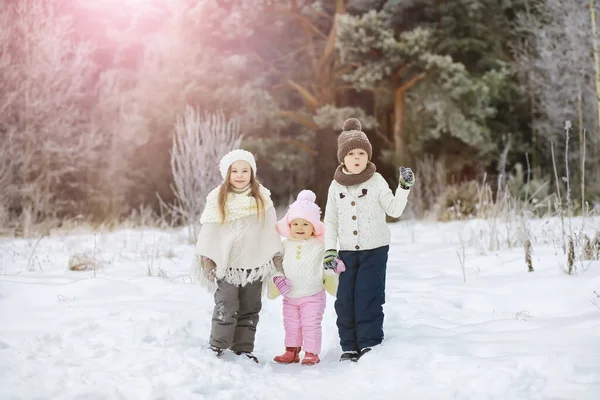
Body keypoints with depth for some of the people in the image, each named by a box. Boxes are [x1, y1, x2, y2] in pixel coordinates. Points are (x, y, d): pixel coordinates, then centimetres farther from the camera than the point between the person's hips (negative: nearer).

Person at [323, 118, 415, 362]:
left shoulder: (377, 181, -4)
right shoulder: (336, 186, 3)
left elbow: (394, 210, -6)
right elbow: (330, 220, 7)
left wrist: (404, 187, -19)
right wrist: (330, 250, 0)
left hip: (375, 250, -3)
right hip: (347, 251, 3)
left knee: (368, 296, -8)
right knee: (345, 299, 3)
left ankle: (370, 343, 3)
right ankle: (349, 346, 13)